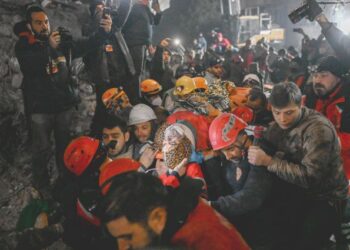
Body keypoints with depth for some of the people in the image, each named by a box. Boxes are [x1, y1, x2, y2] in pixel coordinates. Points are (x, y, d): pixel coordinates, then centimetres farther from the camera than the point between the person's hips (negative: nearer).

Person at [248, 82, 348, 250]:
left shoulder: (318, 128, -23)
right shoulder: (279, 124, 1)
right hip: (297, 191, 6)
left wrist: (269, 161, -29)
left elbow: (311, 177, -28)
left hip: (325, 198, -6)